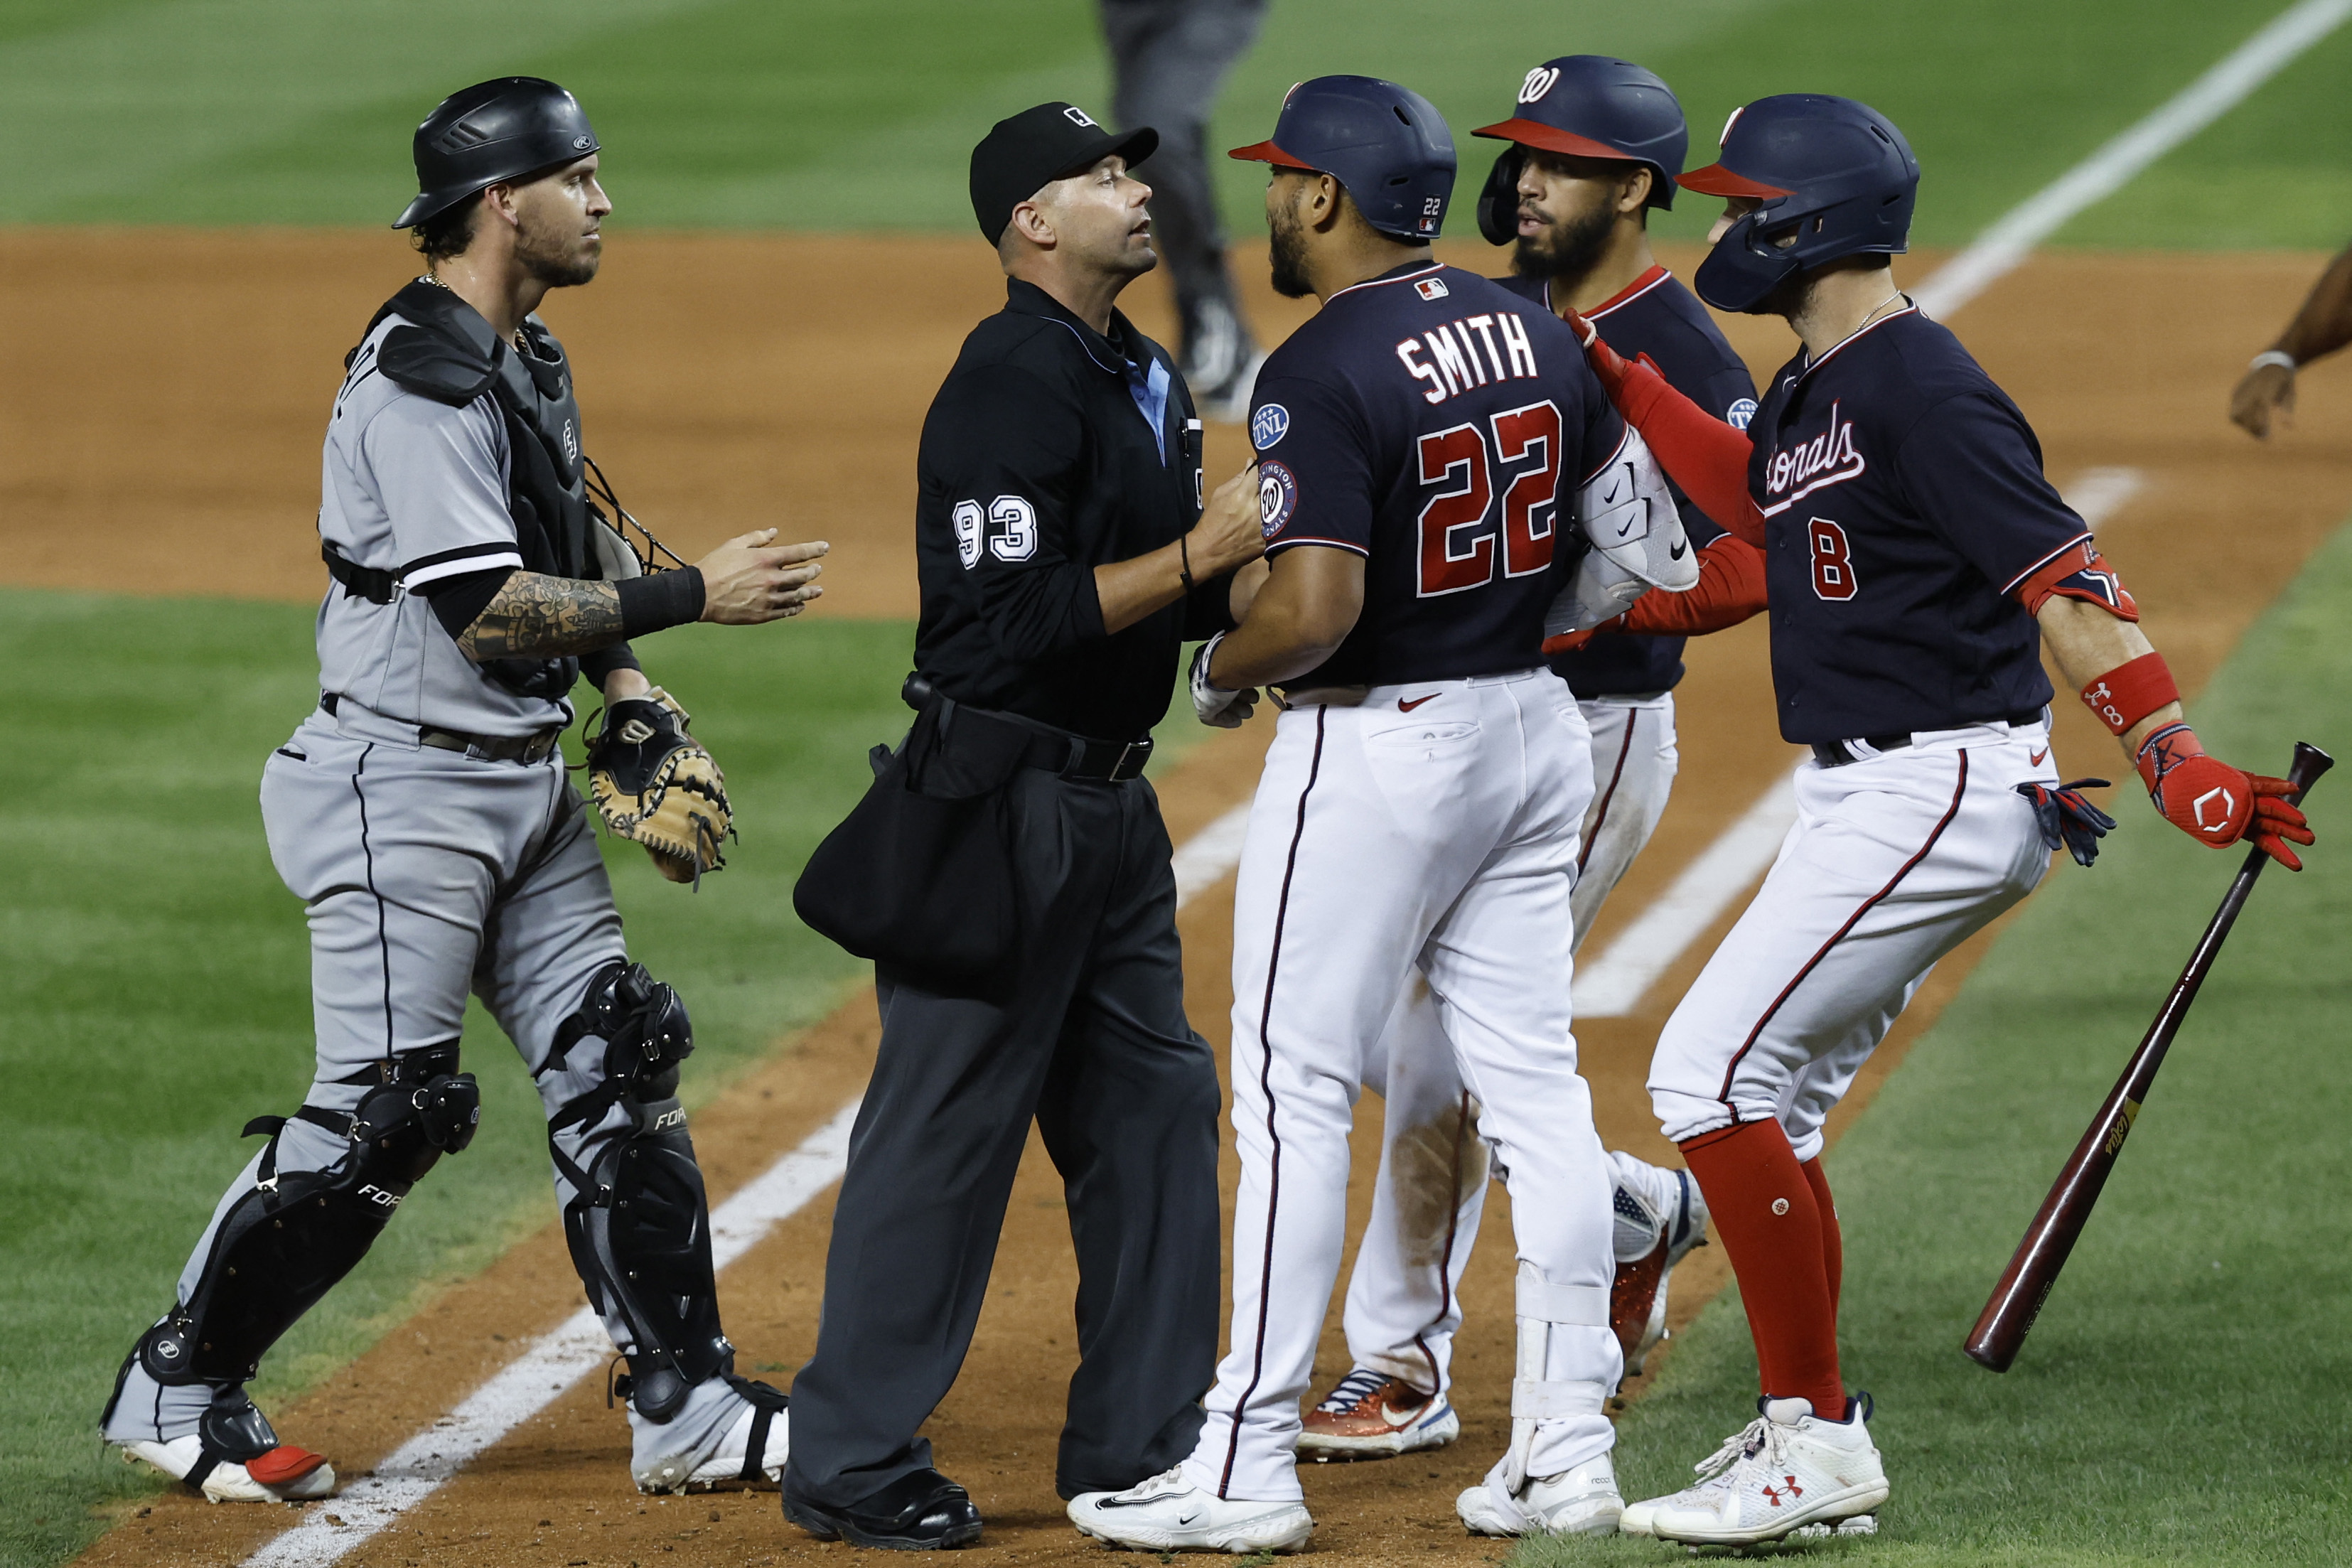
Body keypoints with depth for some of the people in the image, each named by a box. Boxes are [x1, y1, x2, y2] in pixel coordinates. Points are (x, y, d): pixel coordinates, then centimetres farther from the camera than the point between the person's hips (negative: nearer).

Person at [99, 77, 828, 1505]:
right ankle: (177, 1388, 8)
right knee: (381, 1108, -6)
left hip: (527, 782, 10)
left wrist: (629, 686, 8)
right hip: (409, 784, -9)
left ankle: (688, 1410, 8)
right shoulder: (420, 378, -19)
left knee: (617, 1065, 5)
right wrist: (691, 598, -22)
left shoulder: (529, 361, 12)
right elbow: (485, 611, -25)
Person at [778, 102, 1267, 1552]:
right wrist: (1196, 557, -22)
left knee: (1153, 1106, 12)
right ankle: (853, 1463, 1)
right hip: (1003, 797, -10)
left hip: (1109, 803, 10)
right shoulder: (1015, 386, -17)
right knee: (947, 1126, -5)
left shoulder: (1141, 379, 14)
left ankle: (1138, 1443, 20)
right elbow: (1015, 617, -25)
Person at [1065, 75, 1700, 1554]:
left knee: (1294, 1096, -1)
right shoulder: (1539, 334, 5)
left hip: (1374, 747, -7)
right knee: (1534, 1086, 10)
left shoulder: (1323, 372, -18)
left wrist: (1220, 672, -7)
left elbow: (1315, 611, -26)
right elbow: (1645, 544, 8)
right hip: (1538, 727, 7)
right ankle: (1568, 1445, 11)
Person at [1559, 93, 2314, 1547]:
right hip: (1862, 797, 10)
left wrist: (2175, 759, -34)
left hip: (1940, 790, -10)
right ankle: (1813, 1440, 21)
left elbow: (2063, 578, -24)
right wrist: (1622, 383, 24)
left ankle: (1816, 1445, -9)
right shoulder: (1815, 389, 12)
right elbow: (1758, 496, 33)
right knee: (1765, 1099, 14)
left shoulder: (1919, 388, -18)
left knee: (1712, 1073, -13)